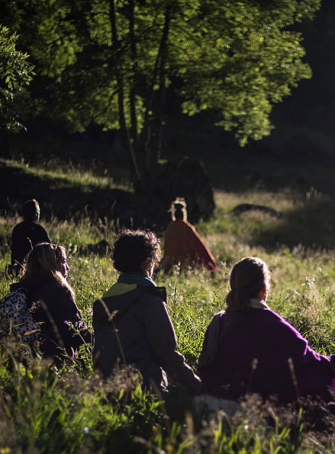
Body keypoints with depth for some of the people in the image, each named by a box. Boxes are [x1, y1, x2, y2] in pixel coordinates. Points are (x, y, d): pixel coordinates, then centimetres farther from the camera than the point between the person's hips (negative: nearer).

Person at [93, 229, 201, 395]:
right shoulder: (150, 300, -8)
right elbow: (167, 353, -12)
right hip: (145, 389, -8)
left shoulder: (103, 302, 12)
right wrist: (197, 387, -7)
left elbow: (99, 353, 18)